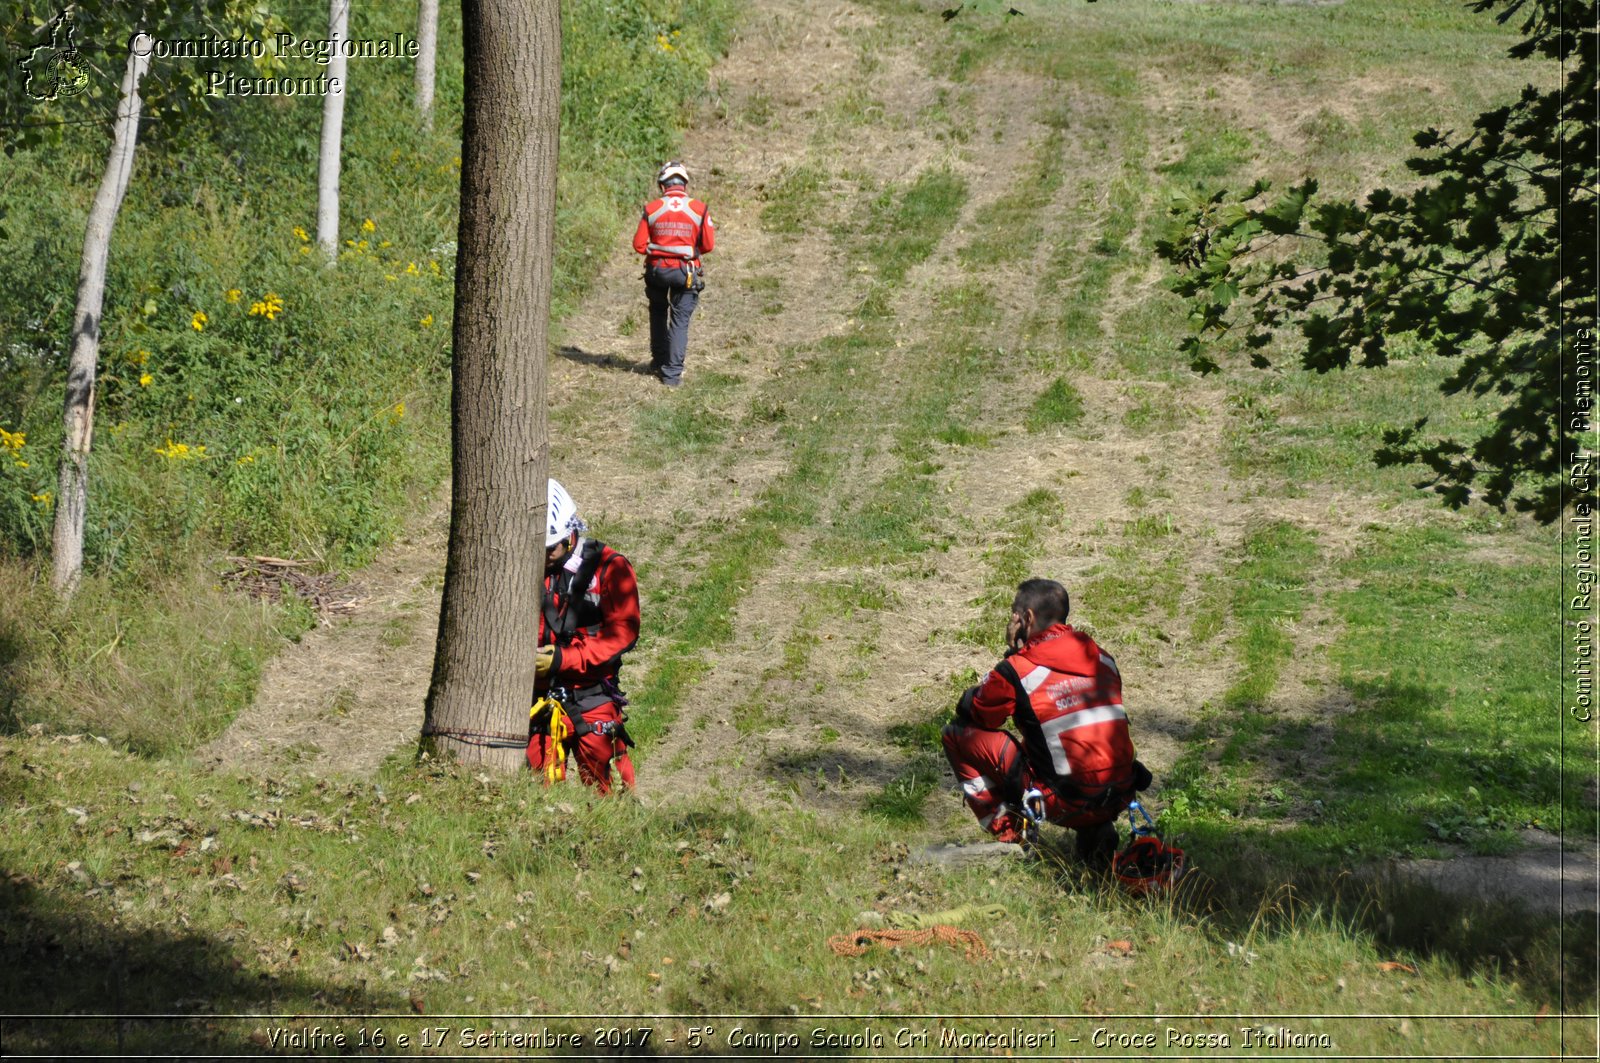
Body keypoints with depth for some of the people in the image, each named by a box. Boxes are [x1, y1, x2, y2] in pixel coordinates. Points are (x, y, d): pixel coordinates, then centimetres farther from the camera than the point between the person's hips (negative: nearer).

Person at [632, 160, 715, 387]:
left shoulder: (651, 209, -6)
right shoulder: (699, 209, -8)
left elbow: (639, 244, -5)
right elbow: (709, 245, -4)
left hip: (657, 270, 1)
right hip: (686, 272, -1)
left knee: (658, 313, 26)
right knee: (680, 321, 4)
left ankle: (659, 360, 34)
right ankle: (672, 372, -1)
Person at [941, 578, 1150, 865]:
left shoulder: (1017, 670, -7)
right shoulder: (1103, 659, 10)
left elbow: (970, 712, 9)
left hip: (1065, 806, -5)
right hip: (1119, 798, 5)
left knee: (958, 734, 4)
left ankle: (1006, 834, 7)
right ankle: (1096, 831, 16)